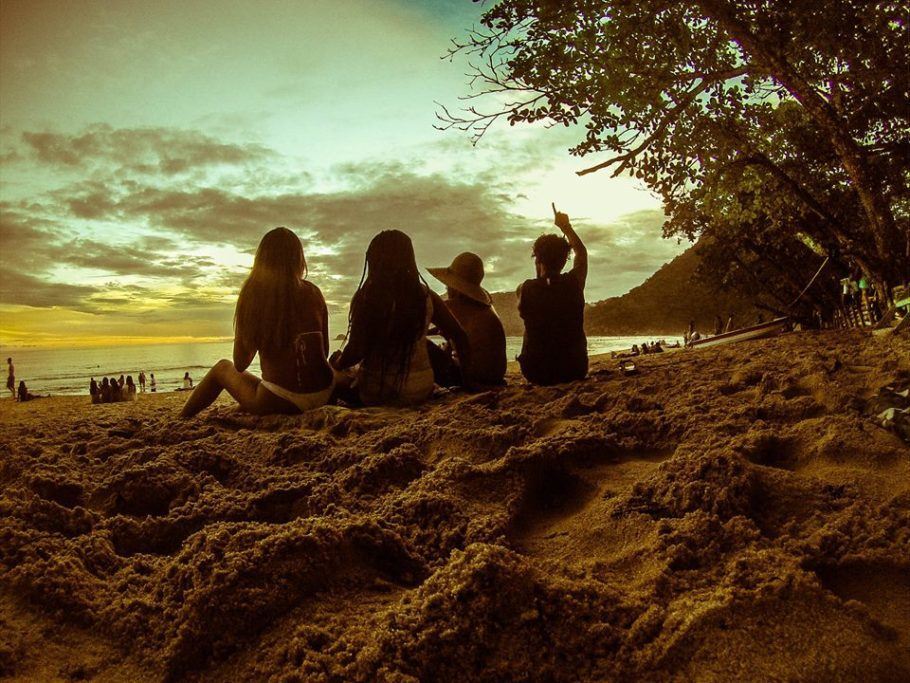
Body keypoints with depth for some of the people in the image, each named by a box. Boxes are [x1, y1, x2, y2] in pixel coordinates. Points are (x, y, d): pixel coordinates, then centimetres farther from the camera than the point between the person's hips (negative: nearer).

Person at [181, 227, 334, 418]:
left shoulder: (252, 293, -5)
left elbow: (240, 364, 2)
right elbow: (324, 351, 7)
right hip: (324, 394, 3)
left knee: (222, 368, 26)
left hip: (279, 402, -3)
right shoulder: (312, 292, 0)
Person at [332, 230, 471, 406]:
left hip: (375, 392, -1)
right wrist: (467, 380, 10)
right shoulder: (427, 296, -3)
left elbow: (356, 351, -14)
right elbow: (460, 338, -1)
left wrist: (337, 363, 8)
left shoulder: (366, 297, -13)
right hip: (420, 391, 2)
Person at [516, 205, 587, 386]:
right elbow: (581, 253, 14)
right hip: (574, 369, 1)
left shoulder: (525, 288, -12)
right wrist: (566, 227, 26)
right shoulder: (574, 283, -9)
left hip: (536, 372, 0)